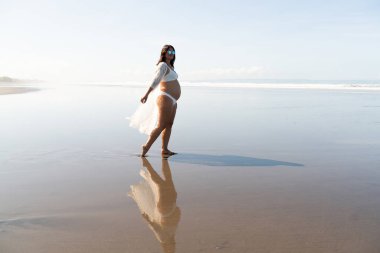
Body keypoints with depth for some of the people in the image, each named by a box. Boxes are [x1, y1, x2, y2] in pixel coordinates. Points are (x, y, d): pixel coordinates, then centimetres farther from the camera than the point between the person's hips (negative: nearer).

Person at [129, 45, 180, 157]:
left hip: (171, 101, 10)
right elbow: (156, 80, -23)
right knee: (161, 125, -13)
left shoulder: (169, 66, 19)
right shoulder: (163, 65, -10)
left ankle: (164, 149, 6)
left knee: (169, 124, 5)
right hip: (165, 98, -10)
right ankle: (146, 147, -9)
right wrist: (147, 94, -32)